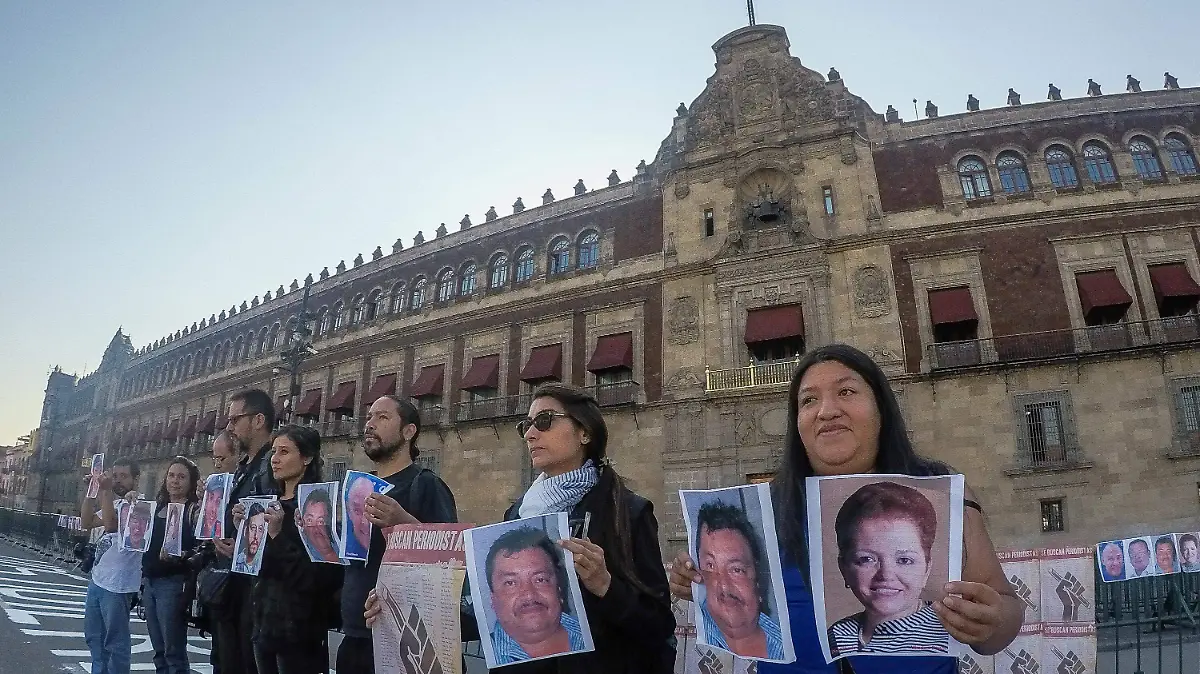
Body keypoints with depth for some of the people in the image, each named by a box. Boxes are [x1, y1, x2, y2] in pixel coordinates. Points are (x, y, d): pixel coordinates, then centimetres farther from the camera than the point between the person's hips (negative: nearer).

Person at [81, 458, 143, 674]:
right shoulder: (112, 503, 15)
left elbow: (111, 525, -27)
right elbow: (86, 523, 8)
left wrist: (106, 490, -27)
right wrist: (89, 491, 1)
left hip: (117, 585, -9)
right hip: (97, 579, 9)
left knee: (115, 641, -1)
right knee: (94, 636, 21)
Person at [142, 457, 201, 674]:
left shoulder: (194, 510, -6)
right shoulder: (157, 507, 14)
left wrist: (177, 556, -28)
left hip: (173, 583, -7)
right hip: (149, 582, 7)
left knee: (174, 651, -5)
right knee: (159, 650, 13)